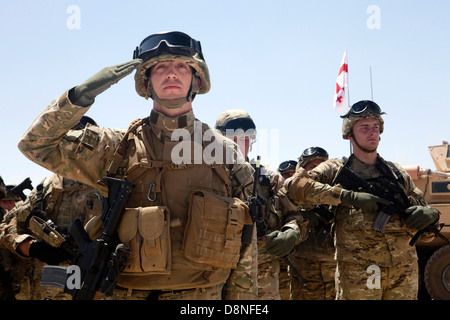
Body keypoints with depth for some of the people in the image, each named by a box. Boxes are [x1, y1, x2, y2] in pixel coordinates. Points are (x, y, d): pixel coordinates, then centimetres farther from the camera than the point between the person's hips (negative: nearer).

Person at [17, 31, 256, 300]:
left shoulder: (226, 153, 2)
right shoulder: (119, 148, 2)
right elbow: (37, 144, 1)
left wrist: (241, 296, 0)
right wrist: (81, 95, -12)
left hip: (203, 293, 0)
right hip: (127, 291, 0)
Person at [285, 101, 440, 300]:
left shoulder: (398, 174, 17)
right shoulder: (336, 170, 6)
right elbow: (295, 185, -11)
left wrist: (429, 215, -6)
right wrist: (349, 196, -18)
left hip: (404, 272, 4)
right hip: (357, 273, -4)